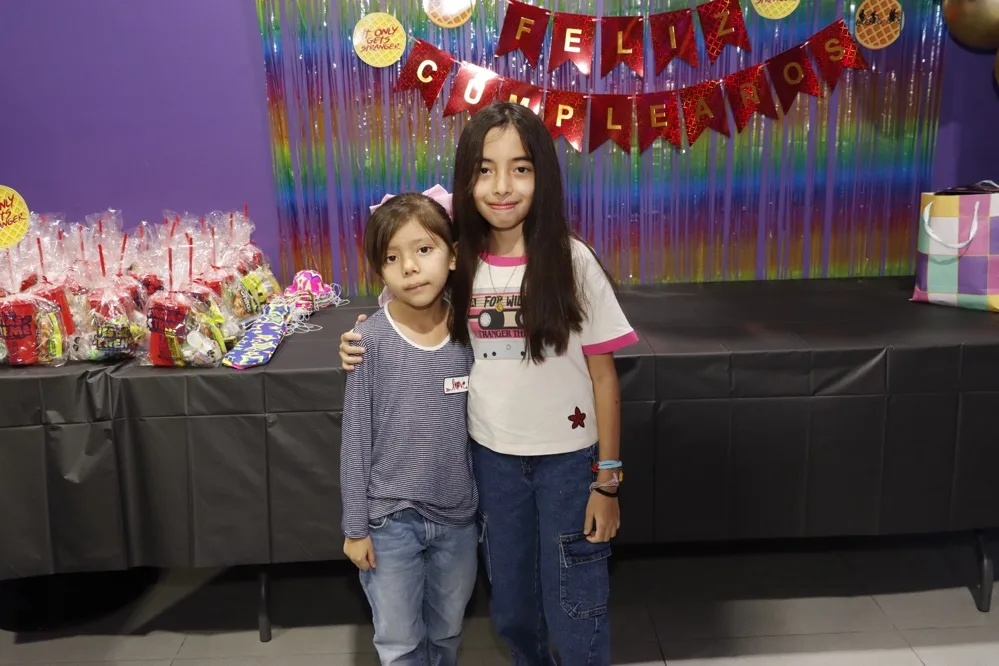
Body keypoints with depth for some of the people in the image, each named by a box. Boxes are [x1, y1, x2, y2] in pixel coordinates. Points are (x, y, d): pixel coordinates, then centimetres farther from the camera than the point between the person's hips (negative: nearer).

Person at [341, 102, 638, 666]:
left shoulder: (572, 261, -13)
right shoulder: (460, 261, -4)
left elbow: (603, 375, -9)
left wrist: (607, 478, -8)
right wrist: (373, 346, -9)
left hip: (567, 457, -3)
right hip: (491, 456, 4)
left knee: (575, 617, 8)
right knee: (511, 610, 21)